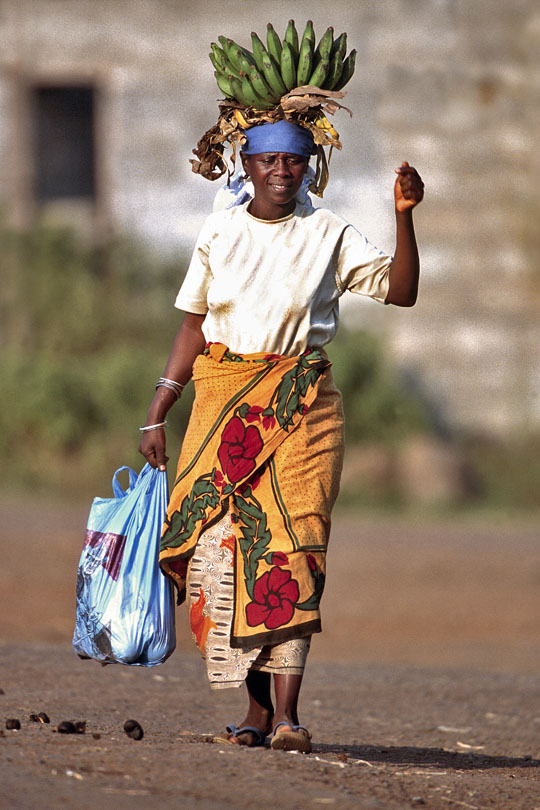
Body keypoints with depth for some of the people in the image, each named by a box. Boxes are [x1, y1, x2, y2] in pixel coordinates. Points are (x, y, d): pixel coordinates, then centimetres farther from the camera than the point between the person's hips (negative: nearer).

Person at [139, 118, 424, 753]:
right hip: (224, 398, 2)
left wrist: (404, 217, -14)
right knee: (224, 541, -6)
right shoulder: (219, 232, 10)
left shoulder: (328, 235, 5)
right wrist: (157, 415, 10)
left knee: (290, 546, -14)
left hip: (300, 402, -2)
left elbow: (401, 291, -2)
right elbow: (193, 325, 14)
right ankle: (257, 707, 3)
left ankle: (287, 712, -19)